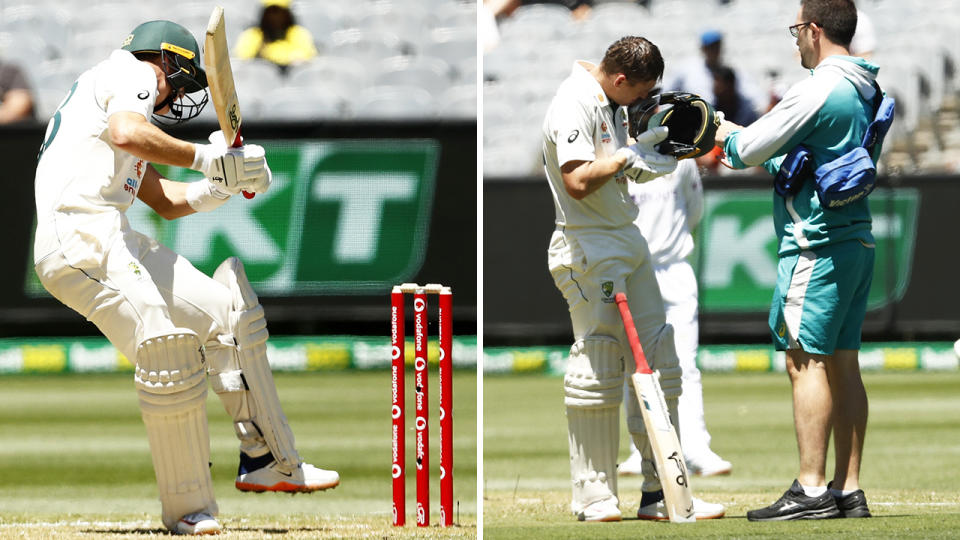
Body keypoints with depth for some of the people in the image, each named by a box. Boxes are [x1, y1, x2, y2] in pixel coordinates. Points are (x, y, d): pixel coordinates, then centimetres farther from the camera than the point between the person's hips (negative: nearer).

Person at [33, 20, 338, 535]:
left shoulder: (108, 89, 32)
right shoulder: (130, 72, 4)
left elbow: (167, 202, 31)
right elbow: (128, 133, -21)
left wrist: (227, 182, 15)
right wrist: (205, 157, -11)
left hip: (115, 243, 11)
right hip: (80, 236, -11)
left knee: (227, 310, 12)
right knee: (166, 352, -22)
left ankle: (266, 460, 13)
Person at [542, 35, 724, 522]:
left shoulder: (611, 102, 14)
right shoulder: (574, 103, -15)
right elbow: (578, 180, -25)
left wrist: (648, 147, 8)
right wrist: (628, 156, -14)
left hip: (629, 242, 10)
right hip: (588, 250, -10)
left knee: (657, 364, 8)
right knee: (597, 372, -6)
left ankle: (661, 492, 11)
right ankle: (593, 498, 0)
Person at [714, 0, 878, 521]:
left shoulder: (817, 90, -15)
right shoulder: (865, 91, 14)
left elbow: (751, 150, -10)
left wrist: (730, 138, 12)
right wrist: (742, 137, 22)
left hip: (816, 242, -9)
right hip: (857, 239, 9)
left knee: (806, 361, -9)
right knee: (842, 363, 9)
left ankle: (812, 490, -13)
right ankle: (849, 492, 10)